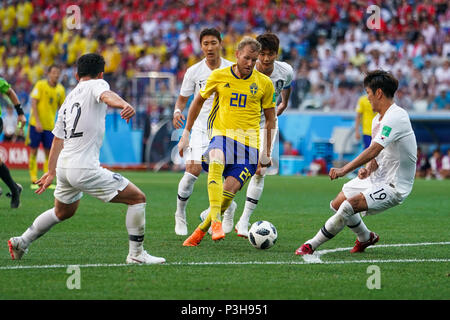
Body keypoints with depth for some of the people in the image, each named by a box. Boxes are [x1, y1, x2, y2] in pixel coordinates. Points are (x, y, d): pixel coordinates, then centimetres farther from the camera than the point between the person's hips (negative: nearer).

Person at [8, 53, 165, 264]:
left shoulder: (69, 99, 21)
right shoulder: (96, 85, -1)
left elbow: (58, 138, 26)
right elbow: (106, 96, -27)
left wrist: (51, 172, 35)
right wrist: (125, 105, -48)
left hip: (63, 167, 9)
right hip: (84, 168, -9)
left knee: (63, 212, 33)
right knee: (137, 198, -3)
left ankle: (21, 242, 42)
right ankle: (136, 254, -3)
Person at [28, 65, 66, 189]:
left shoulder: (60, 89, 5)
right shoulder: (40, 85, -8)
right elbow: (33, 103, -12)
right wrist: (37, 122, -19)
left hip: (50, 125, 4)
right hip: (36, 124, -4)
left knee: (49, 153, 2)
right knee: (33, 151, -1)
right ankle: (34, 181, 3)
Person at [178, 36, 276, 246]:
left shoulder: (264, 83, 5)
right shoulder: (218, 76, 4)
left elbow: (270, 118, 14)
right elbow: (198, 101, 18)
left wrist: (267, 152, 12)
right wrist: (186, 134, 16)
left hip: (248, 143, 1)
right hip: (221, 134, -1)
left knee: (229, 191, -15)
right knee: (216, 161, -36)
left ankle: (202, 230, 4)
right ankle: (215, 221, -42)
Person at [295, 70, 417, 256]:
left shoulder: (396, 117, -21)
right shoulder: (378, 119, 11)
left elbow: (374, 150, -31)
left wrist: (344, 170, -33)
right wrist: (368, 169, -5)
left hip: (394, 187, -10)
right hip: (378, 178, 10)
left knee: (348, 206, -25)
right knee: (338, 204, 18)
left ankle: (312, 245, -15)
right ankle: (366, 237, 37)